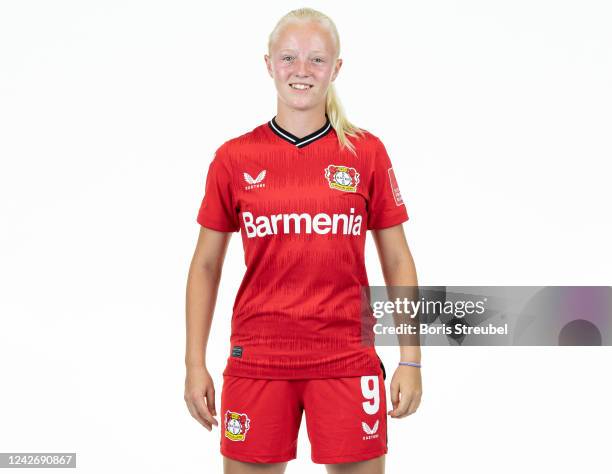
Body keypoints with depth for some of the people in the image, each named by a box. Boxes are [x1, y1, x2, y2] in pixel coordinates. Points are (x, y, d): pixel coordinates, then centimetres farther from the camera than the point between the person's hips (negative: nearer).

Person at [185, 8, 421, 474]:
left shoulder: (367, 152, 2)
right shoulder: (234, 158, 3)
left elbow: (398, 261, 5)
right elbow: (206, 265, 8)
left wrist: (411, 360, 0)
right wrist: (195, 363, 3)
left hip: (347, 360, 0)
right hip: (257, 359, 0)